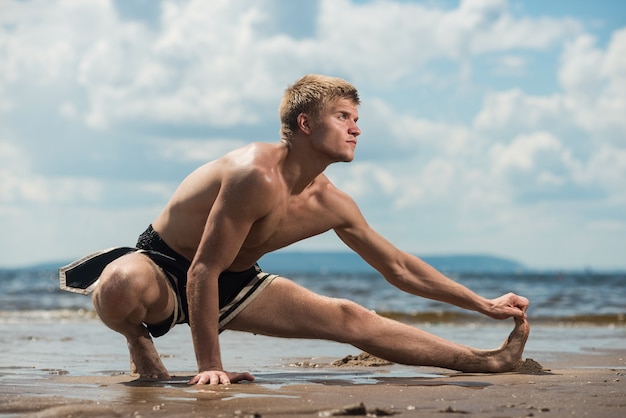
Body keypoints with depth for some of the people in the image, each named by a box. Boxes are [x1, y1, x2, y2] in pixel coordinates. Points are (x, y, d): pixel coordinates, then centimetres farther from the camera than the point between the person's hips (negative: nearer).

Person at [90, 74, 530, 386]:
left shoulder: (332, 205, -6)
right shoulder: (258, 175, -33)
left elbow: (399, 267, 7)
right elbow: (204, 270, -31)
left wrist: (483, 304, 8)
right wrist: (209, 365, -30)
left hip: (231, 283, 7)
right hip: (164, 267, -7)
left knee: (351, 320, 4)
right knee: (121, 288, -44)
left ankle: (487, 361, 12)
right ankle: (138, 338, -8)